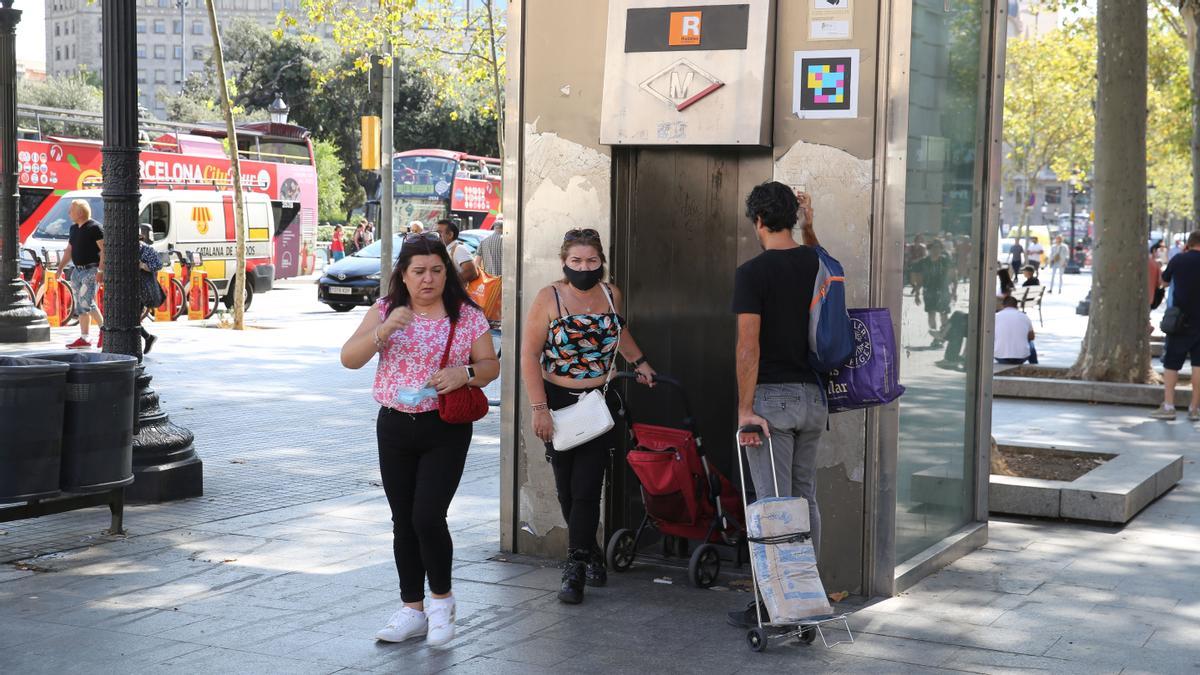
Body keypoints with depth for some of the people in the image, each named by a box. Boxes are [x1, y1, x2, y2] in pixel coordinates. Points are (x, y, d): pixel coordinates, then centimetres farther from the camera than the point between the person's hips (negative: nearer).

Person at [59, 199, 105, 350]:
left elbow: (104, 249, -15)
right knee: (80, 306, 7)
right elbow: (69, 250, 22)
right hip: (77, 271, 8)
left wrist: (101, 270, -22)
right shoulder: (74, 228, 15)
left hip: (91, 271, -8)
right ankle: (84, 338, 9)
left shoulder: (95, 228, -11)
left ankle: (103, 328, 1)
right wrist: (61, 266, 12)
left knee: (86, 302, -17)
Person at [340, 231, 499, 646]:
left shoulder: (467, 315, 0)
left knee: (428, 517, -12)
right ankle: (412, 610, 21)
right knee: (403, 522, 8)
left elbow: (490, 364, 5)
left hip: (445, 430, -3)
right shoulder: (385, 311, 3)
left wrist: (466, 373, -17)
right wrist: (383, 331, -21)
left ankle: (441, 598, 12)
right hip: (394, 427, 3)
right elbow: (349, 359, -4)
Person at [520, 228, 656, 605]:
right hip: (558, 404, -1)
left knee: (587, 488, -8)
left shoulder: (611, 295, 4)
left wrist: (639, 362, 22)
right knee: (566, 489, 8)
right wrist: (539, 409, -15)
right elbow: (529, 356, -10)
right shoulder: (548, 299, -8)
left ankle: (575, 571, -5)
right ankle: (592, 553, 29)